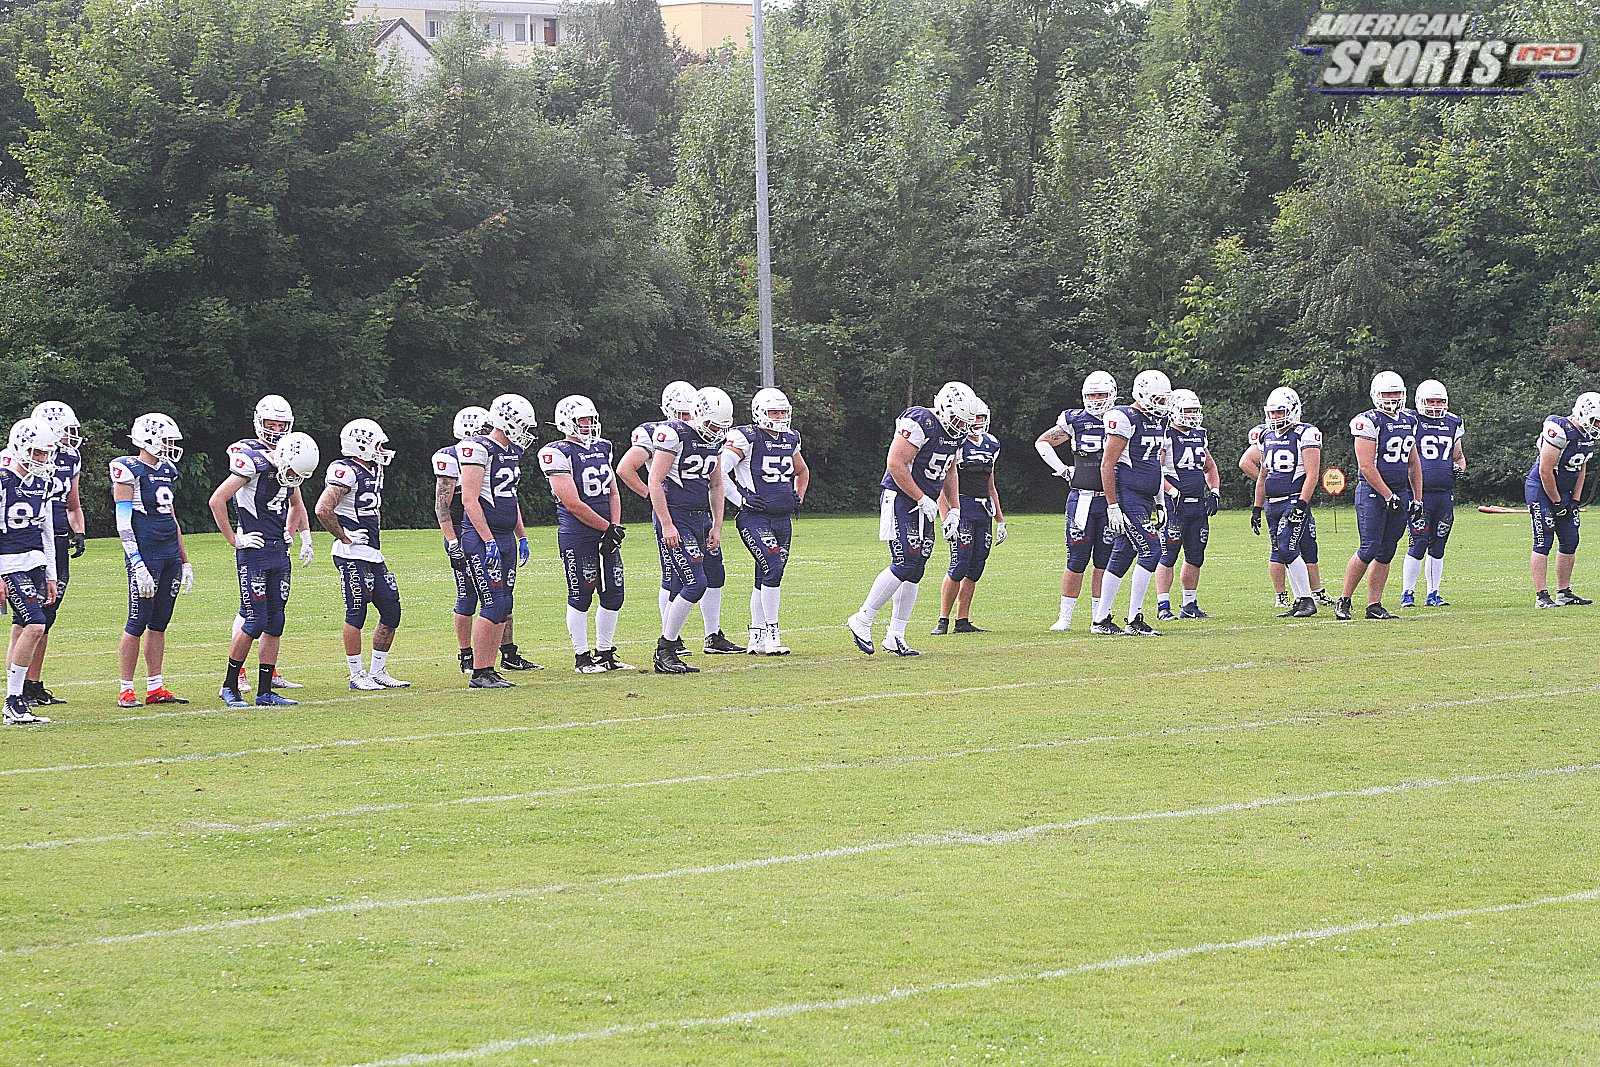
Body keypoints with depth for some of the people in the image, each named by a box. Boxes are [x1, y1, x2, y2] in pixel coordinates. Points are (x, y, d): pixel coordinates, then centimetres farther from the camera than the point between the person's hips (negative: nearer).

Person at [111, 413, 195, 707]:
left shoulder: (166, 471, 15)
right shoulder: (129, 470, -8)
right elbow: (124, 523, -13)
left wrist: (185, 562, 21)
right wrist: (138, 566, -19)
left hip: (171, 555, 8)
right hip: (145, 554, -8)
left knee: (159, 623, 9)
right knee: (138, 622, -6)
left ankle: (155, 688, 13)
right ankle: (126, 690, -1)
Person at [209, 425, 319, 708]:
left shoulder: (290, 472, 9)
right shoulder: (253, 464, -14)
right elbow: (217, 501, -16)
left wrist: (304, 537, 19)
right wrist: (234, 540, -13)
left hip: (280, 552, 7)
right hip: (254, 553, -7)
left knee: (276, 622, 5)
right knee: (255, 621, -9)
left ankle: (265, 691, 10)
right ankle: (230, 686, 4)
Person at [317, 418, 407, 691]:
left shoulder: (373, 472, 15)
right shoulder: (347, 472, -15)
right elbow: (323, 509, -25)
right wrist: (345, 537, -16)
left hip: (373, 555, 9)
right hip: (352, 556, -9)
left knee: (391, 611, 8)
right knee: (356, 613, -4)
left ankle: (378, 671, 17)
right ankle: (357, 675, 2)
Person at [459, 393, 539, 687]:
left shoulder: (513, 451, 14)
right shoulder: (478, 449, -14)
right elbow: (469, 500, -18)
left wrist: (522, 537, 22)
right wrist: (489, 541, -20)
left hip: (505, 537, 9)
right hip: (481, 538, -9)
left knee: (503, 606, 7)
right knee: (494, 605, -12)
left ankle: (490, 670, 11)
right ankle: (479, 674, -8)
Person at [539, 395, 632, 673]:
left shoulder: (602, 449, 13)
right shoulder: (558, 454, -13)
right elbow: (573, 504, -17)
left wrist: (615, 528, -2)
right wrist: (608, 528, -13)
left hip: (605, 535, 7)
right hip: (576, 534, -7)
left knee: (613, 595, 8)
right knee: (581, 596, -2)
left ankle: (605, 653, 19)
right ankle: (582, 657, 7)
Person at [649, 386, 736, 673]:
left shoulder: (715, 441, 11)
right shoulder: (675, 434, -13)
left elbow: (715, 485, 21)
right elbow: (655, 482, -14)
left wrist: (717, 527, 16)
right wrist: (667, 525, -17)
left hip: (700, 519, 8)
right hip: (675, 518, -8)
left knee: (679, 590, 6)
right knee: (696, 584, -15)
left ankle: (667, 654, 9)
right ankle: (665, 651, -7)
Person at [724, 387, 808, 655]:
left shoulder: (790, 440, 13)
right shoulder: (745, 439, -10)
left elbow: (802, 471, 33)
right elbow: (717, 472, -14)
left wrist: (798, 498, 18)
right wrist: (740, 500, -13)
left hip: (782, 519, 7)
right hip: (754, 517, -7)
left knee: (766, 577, 9)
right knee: (773, 569, -19)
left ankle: (757, 637, 14)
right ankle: (771, 634, -15)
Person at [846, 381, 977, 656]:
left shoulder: (954, 433, 10)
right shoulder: (919, 423, -18)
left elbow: (950, 473, 24)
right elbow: (896, 464, -21)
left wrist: (954, 510, 17)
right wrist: (923, 500, -18)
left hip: (924, 504, 9)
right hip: (900, 501, -9)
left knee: (915, 571, 6)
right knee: (905, 564, -17)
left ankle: (895, 636, 11)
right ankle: (861, 621, -7)